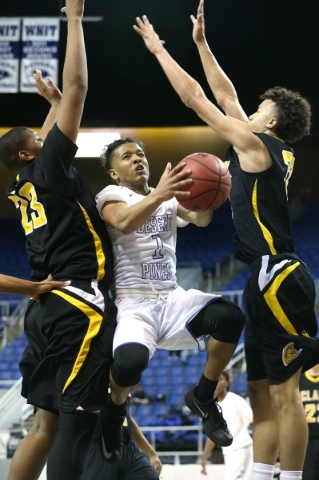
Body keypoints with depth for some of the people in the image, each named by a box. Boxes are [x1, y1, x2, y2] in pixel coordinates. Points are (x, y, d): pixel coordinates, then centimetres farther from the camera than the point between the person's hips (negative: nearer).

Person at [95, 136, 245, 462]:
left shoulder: (168, 196, 15)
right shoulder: (111, 195, -1)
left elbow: (201, 219, -5)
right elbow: (124, 223, -25)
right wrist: (158, 195, -43)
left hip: (172, 299, 5)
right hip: (132, 304, -5)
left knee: (229, 316, -25)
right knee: (131, 360, -36)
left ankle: (203, 398, -1)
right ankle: (114, 408, 2)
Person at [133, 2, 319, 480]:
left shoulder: (255, 146, -7)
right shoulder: (273, 152, 17)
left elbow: (195, 98, -3)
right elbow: (226, 96, 26)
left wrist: (159, 49, 7)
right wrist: (201, 44, 29)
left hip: (277, 277, -10)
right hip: (268, 279, 10)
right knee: (262, 393, 10)